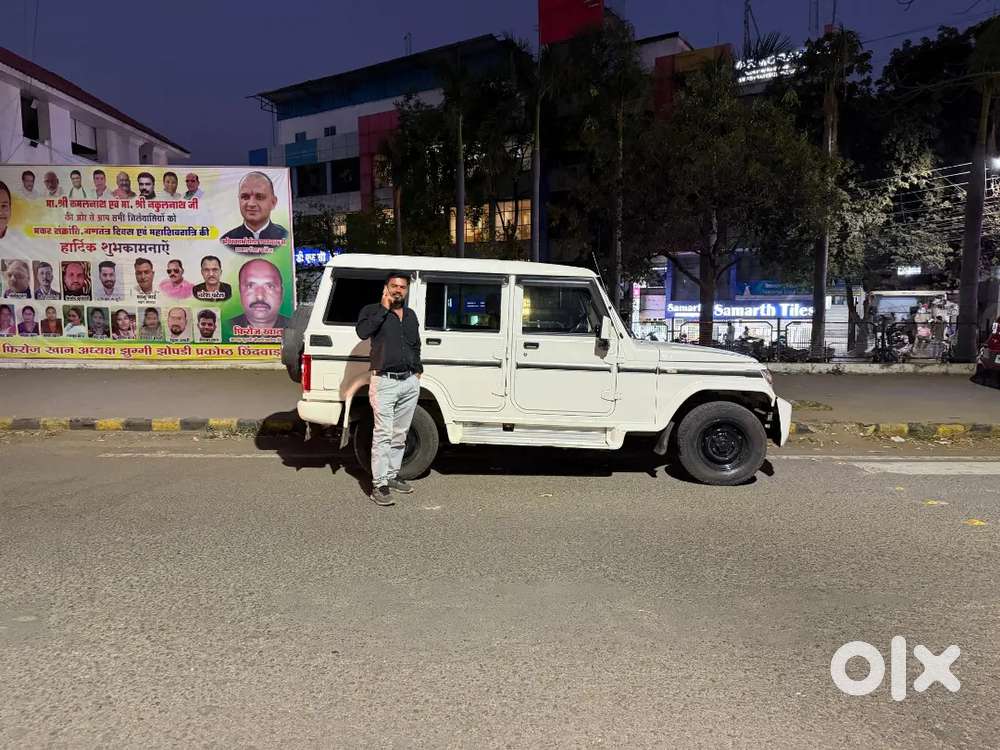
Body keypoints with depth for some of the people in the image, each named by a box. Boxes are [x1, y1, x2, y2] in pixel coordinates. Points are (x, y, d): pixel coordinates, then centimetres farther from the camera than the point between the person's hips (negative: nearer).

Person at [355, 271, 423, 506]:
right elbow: (362, 331, -20)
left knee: (400, 434, 13)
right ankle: (379, 485, -8)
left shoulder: (411, 315, 19)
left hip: (410, 382, 6)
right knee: (383, 434, -10)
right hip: (384, 382, -6)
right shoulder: (373, 310, 1)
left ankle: (392, 475, 25)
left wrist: (418, 369, 19)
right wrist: (384, 308, -16)